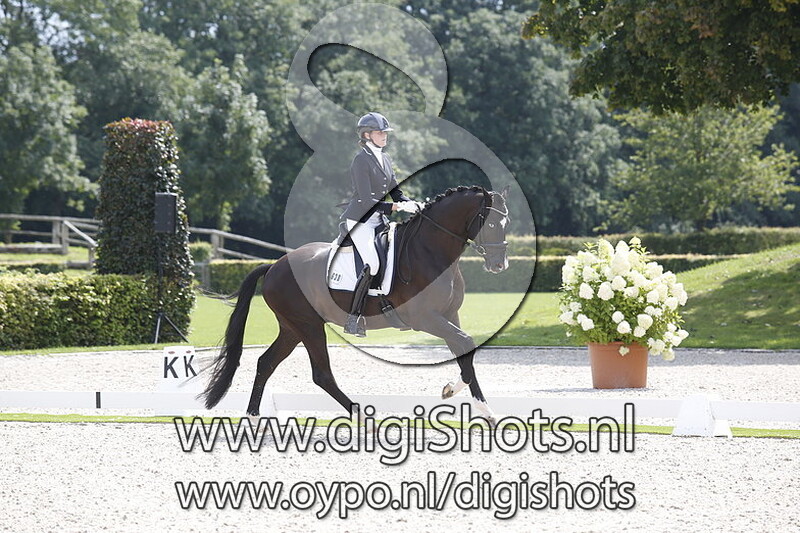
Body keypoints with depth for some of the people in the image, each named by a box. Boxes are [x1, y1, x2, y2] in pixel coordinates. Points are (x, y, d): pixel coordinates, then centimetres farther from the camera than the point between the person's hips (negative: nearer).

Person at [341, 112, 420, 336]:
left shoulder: (384, 158, 12)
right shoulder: (361, 160, -14)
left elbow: (395, 191, 14)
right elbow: (367, 200, -20)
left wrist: (412, 204, -4)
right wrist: (397, 207, -24)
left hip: (378, 220, 9)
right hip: (360, 220, -9)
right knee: (372, 265, -23)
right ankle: (352, 320, -17)